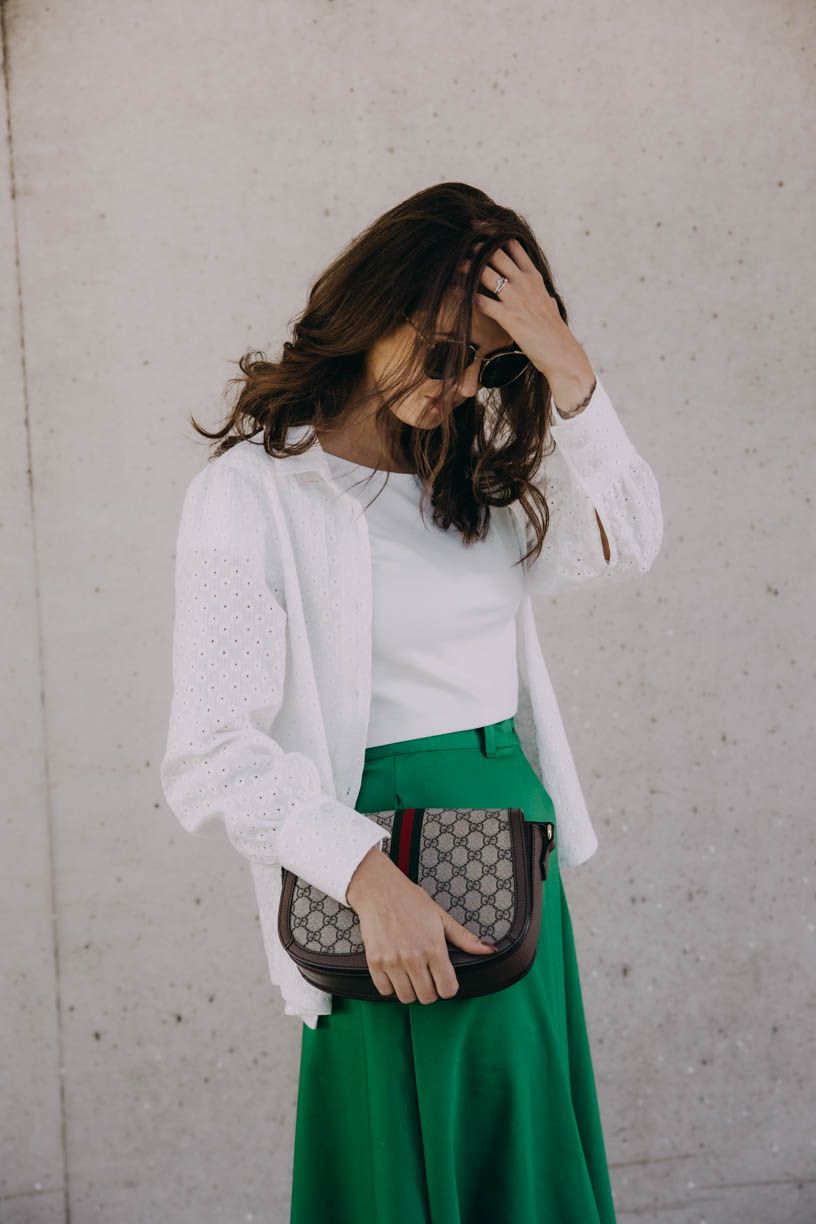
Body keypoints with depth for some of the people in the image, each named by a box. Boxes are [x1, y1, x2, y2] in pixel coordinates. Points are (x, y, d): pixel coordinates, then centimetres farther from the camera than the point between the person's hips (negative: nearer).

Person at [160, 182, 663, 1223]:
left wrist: (564, 365, -10)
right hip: (392, 870, -7)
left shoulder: (476, 472, 11)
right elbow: (213, 755, -16)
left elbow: (625, 541, 0)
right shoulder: (253, 490, -11)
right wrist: (369, 878, -26)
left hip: (519, 849, 7)